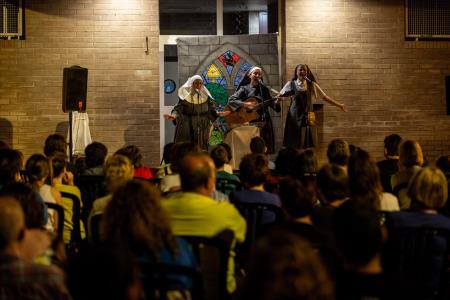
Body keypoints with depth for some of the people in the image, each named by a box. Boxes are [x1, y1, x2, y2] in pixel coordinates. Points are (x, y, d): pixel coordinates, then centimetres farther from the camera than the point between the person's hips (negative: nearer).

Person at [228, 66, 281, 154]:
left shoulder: (264, 89, 13)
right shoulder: (244, 89, 3)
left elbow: (271, 103, 14)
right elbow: (231, 100, -8)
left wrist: (276, 101, -9)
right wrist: (245, 105, -21)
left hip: (264, 121, 3)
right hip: (249, 121, -3)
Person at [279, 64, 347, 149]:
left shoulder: (311, 85, 5)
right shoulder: (291, 84, 3)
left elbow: (324, 97, 8)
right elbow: (280, 95, 12)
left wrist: (339, 105, 6)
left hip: (306, 116, 1)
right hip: (295, 117, -1)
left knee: (307, 145, -3)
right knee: (293, 143, -3)